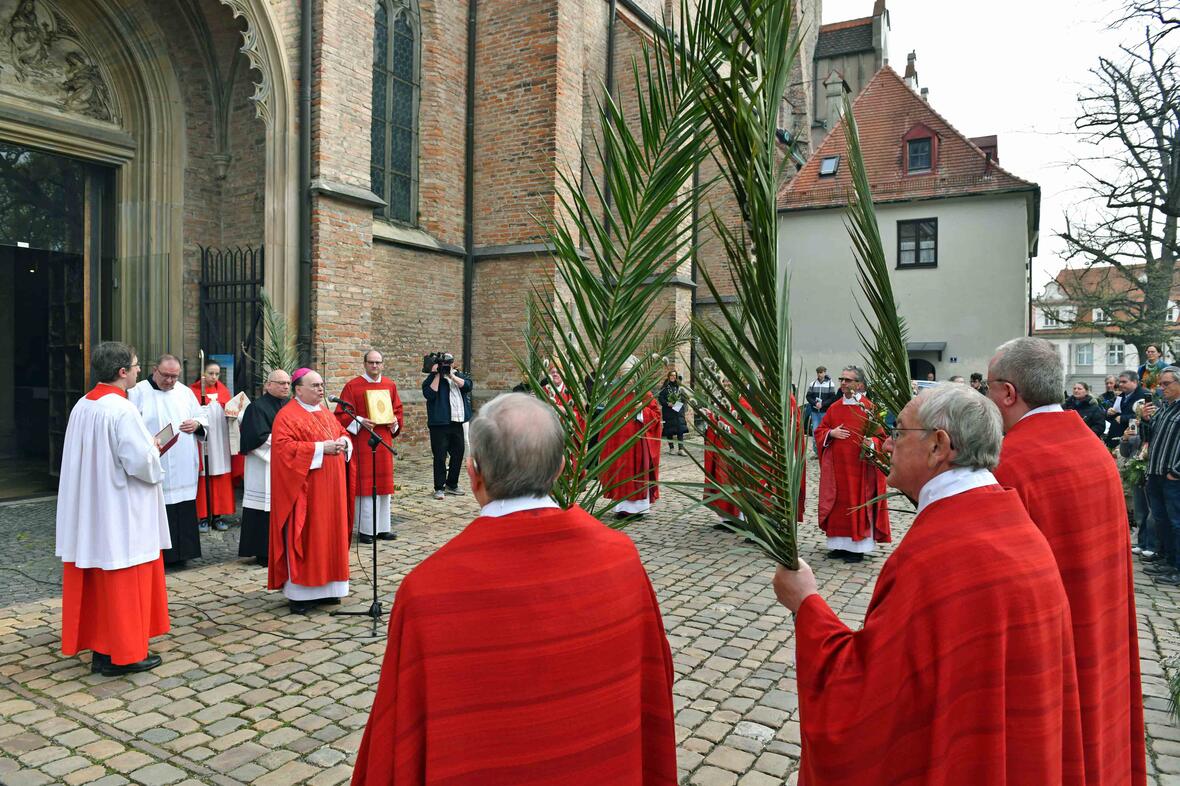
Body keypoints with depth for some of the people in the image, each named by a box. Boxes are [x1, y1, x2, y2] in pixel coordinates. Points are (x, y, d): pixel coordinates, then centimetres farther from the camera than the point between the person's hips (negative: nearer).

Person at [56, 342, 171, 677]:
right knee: (124, 583, 3)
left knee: (95, 580, 14)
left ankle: (100, 648, 25)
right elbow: (140, 462, -24)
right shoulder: (122, 409, -20)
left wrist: (145, 448, 14)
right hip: (122, 514, -8)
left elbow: (92, 456, 14)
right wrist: (154, 450, -3)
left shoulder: (82, 406, 5)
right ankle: (124, 653, 12)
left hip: (89, 511, 8)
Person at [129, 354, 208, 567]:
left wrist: (196, 423, -1)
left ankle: (180, 552, 18)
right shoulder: (138, 392, -1)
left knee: (183, 510, 8)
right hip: (154, 467, -5)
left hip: (184, 468, 5)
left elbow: (203, 416, 20)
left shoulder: (185, 392, 13)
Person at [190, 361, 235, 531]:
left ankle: (218, 516, 13)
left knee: (220, 479, 6)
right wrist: (203, 394, -21)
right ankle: (203, 517, 7)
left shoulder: (223, 390, 11)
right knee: (203, 479, -1)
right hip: (202, 441, -4)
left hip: (220, 442, 4)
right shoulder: (193, 390, -5)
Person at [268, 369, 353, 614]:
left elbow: (341, 431, 21)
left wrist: (343, 442, -3)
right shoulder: (287, 416, -10)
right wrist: (320, 448, -24)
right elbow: (283, 447, -21)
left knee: (328, 535, 11)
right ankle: (298, 592, 5)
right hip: (304, 490, -8)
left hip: (329, 488, 8)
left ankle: (323, 587, 21)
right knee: (304, 537, -3)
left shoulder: (324, 412, 15)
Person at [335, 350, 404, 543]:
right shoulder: (353, 386, -4)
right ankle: (365, 529, 5)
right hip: (362, 442, -5)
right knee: (365, 484, -3)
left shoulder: (390, 385, 10)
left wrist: (395, 422, -2)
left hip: (384, 442, 5)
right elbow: (341, 414, -5)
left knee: (384, 483, 9)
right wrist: (360, 422, -19)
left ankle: (383, 528, 18)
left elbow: (397, 409, 17)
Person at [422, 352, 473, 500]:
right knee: (440, 456, -3)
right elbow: (429, 394, -17)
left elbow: (468, 386, -5)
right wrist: (438, 375, -14)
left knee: (458, 454, 13)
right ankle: (439, 488, 5)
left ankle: (452, 485, 27)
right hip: (439, 423, -5)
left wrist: (452, 376, -13)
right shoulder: (433, 378, -1)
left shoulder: (459, 375, 13)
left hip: (457, 423, 5)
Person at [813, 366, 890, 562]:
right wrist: (831, 433, -6)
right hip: (836, 467, 5)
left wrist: (871, 442, -26)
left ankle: (858, 547, 9)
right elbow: (819, 431, 14)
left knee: (858, 504, 0)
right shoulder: (834, 408, 9)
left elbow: (881, 436, -6)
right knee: (838, 504, 8)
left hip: (859, 467, -5)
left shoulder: (869, 408, -6)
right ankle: (840, 544, 19)